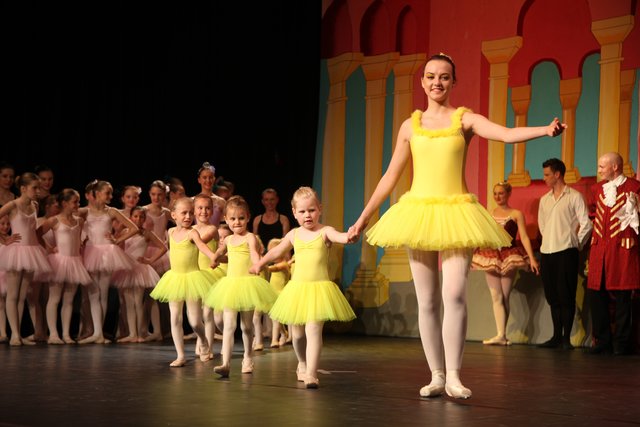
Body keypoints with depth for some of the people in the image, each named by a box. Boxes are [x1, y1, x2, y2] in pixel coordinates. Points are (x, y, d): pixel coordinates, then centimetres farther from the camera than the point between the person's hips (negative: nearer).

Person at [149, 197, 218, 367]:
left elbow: (201, 244, -32)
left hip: (191, 278, -5)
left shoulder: (192, 232, -13)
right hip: (174, 277, 5)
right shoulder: (171, 232, 5)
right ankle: (180, 355, 9)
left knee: (194, 321, -3)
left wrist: (213, 256, -49)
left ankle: (204, 342, 28)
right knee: (175, 318, 1)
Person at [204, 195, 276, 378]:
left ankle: (248, 358, 30)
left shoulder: (250, 237, -7)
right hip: (230, 284, 4)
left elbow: (254, 253, -26)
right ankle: (226, 364, -16)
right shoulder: (228, 240, 10)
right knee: (229, 325, -7)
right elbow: (220, 252, 32)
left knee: (247, 325, 10)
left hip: (247, 284, -4)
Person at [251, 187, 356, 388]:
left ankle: (311, 374, -16)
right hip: (297, 288, 5)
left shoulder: (325, 232, -4)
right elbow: (276, 252, 26)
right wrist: (259, 263, 35)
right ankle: (302, 364, 39)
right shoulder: (294, 235, 9)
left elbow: (340, 237, -26)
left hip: (319, 288, -4)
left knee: (313, 330, -15)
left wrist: (350, 236, -48)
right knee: (297, 333, 13)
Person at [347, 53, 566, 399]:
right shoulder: (410, 125, 11)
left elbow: (508, 134, -13)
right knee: (426, 301, 2)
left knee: (454, 294, -16)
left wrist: (546, 129, -32)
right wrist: (364, 217, 14)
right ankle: (436, 377, 9)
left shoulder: (465, 119, 4)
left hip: (456, 212, -2)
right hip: (418, 212, 2)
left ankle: (454, 376, -9)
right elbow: (391, 176, 15)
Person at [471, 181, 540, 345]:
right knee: (496, 297, -5)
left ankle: (502, 334, 5)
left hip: (509, 257, -3)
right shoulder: (489, 214, 11)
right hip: (491, 257, 3)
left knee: (505, 297, 2)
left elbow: (524, 237, -4)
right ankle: (501, 335, -11)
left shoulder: (516, 214, 1)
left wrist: (532, 258, -13)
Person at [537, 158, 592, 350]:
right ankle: (556, 336, 14)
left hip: (566, 252, -6)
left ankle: (566, 338, -1)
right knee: (552, 296, 8)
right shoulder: (544, 199, 15)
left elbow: (586, 224, -4)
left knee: (566, 296, -5)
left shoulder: (574, 197, -3)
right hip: (547, 252, 6)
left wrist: (577, 243, 1)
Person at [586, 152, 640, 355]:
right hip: (599, 249, 6)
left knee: (622, 296, -2)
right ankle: (602, 341, 14)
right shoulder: (597, 189, 15)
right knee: (595, 294, 4)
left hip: (622, 248, -6)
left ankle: (622, 342, 5)